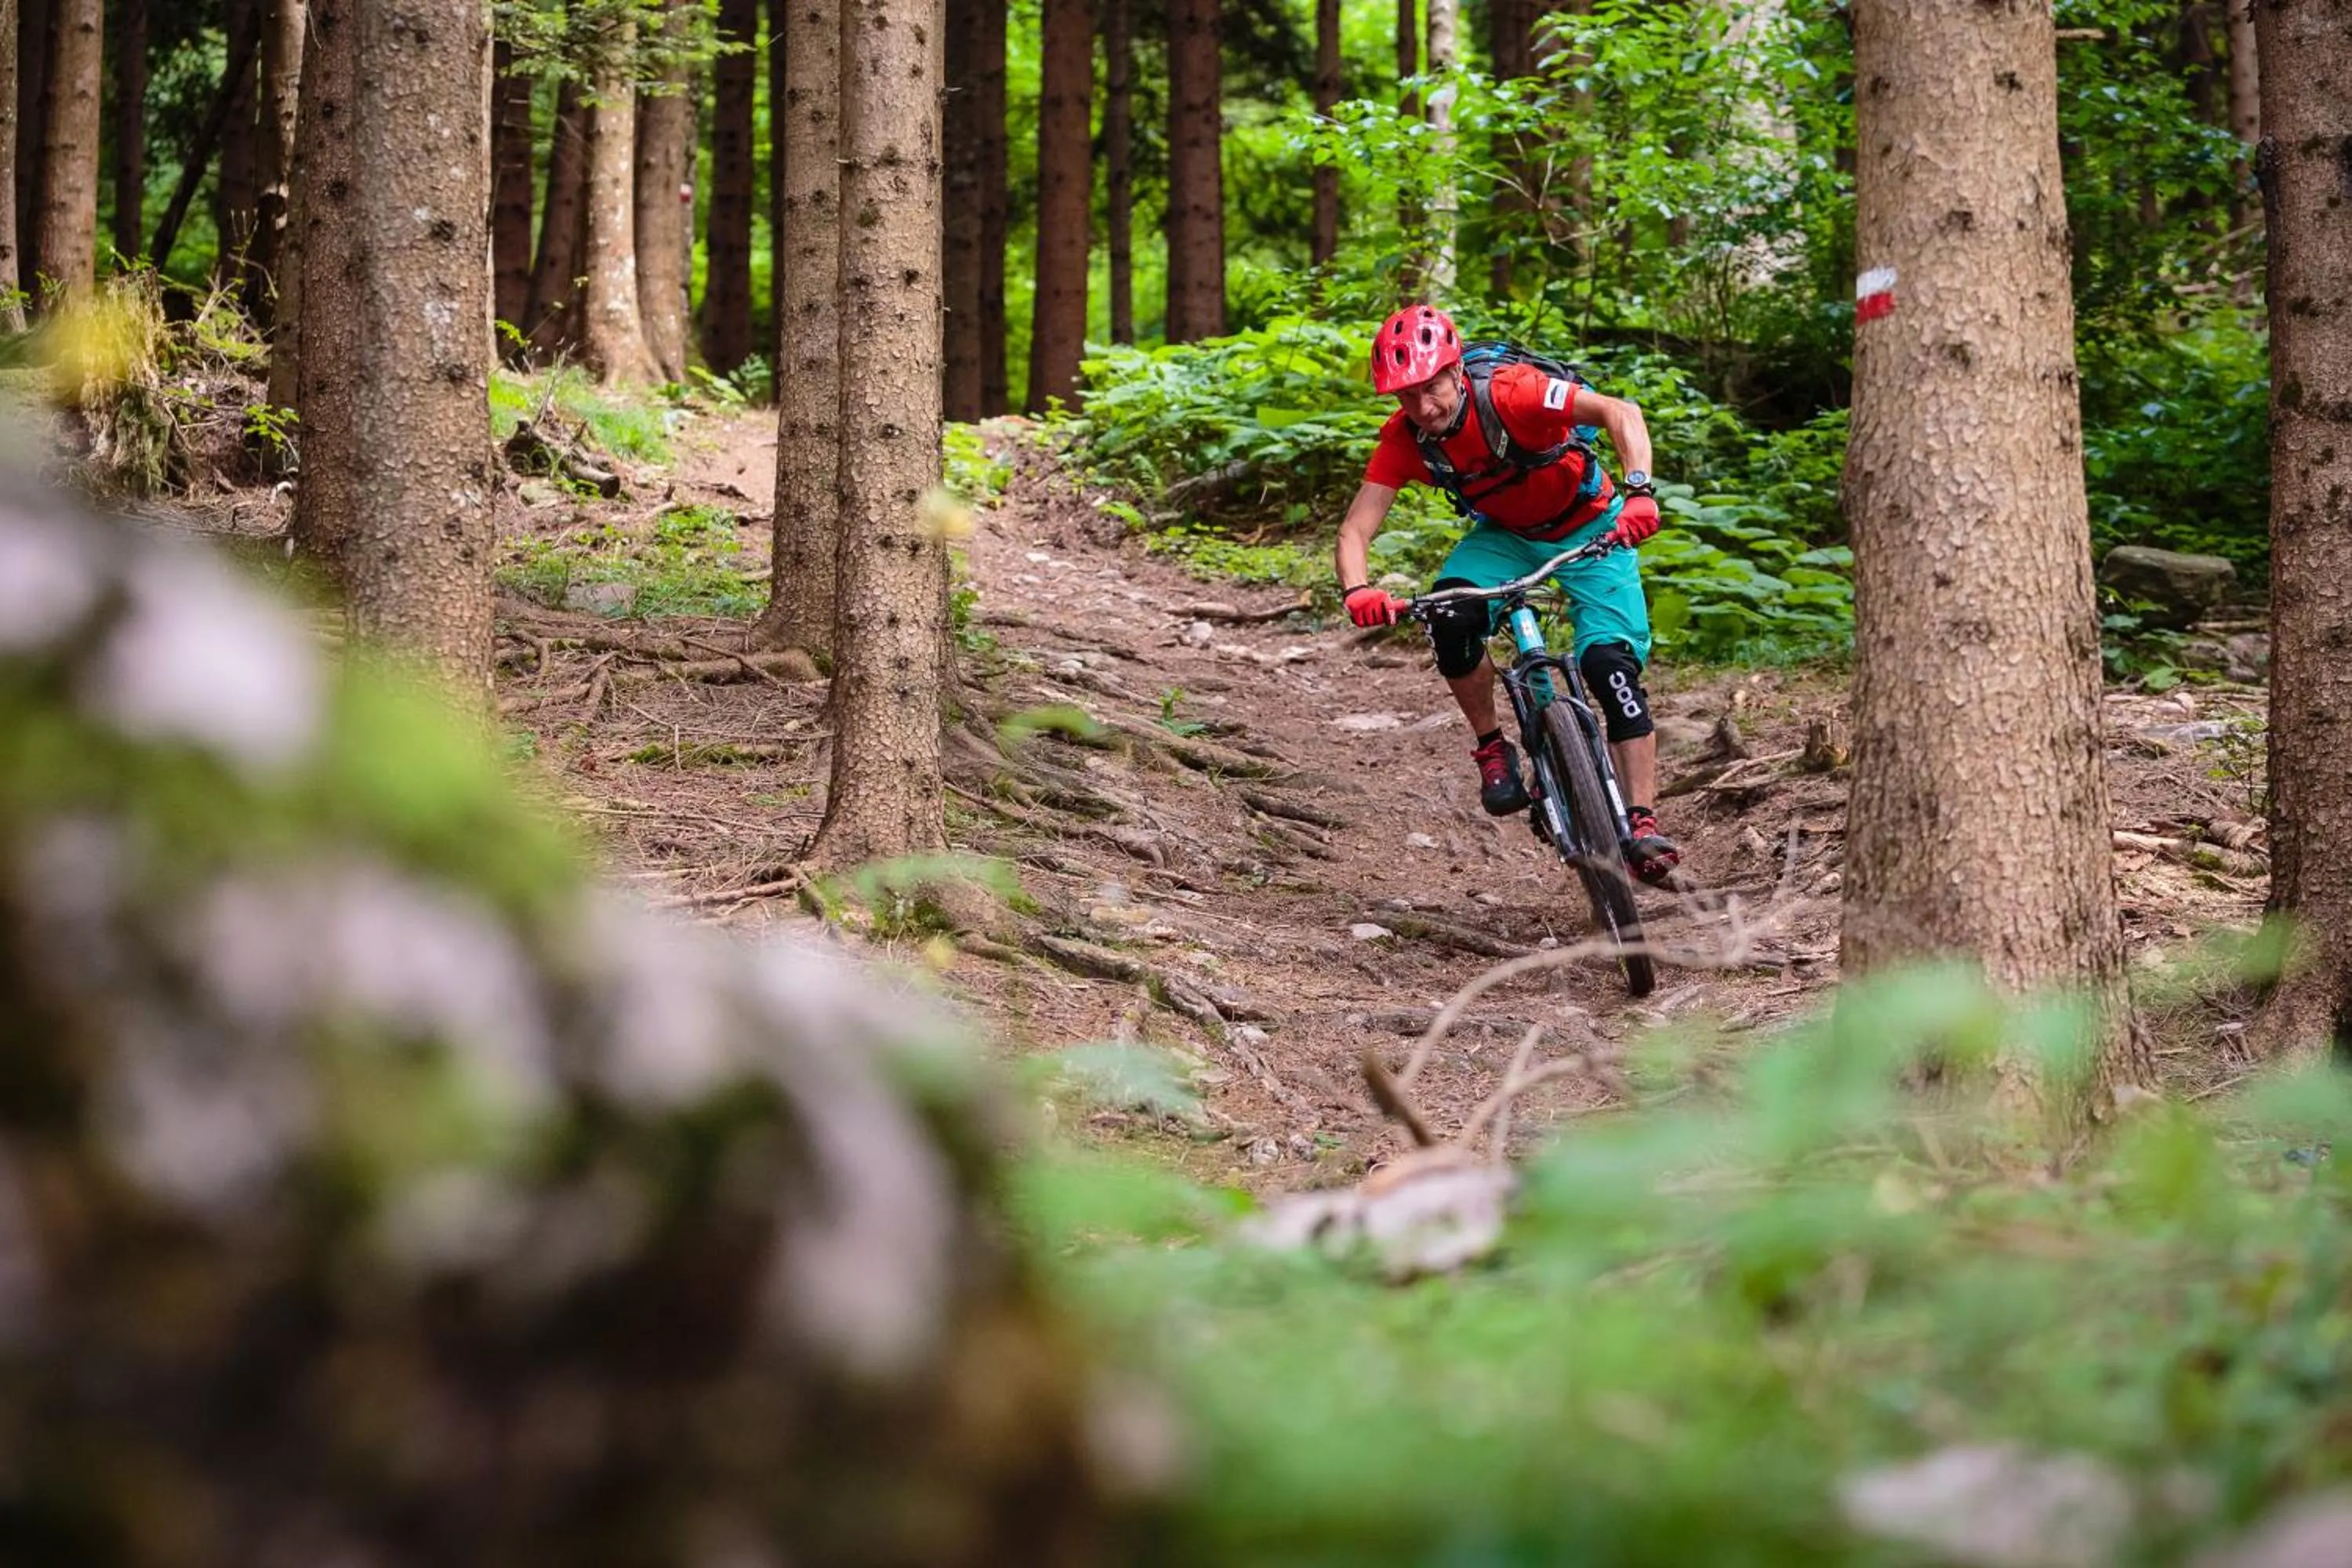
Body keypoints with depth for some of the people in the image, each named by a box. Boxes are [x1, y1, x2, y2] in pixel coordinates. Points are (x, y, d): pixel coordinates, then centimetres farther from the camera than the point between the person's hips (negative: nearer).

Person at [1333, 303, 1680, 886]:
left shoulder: (1511, 393, -32)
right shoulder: (1404, 439, -19)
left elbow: (1619, 413, -38)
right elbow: (1355, 531, -22)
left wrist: (1638, 492, -54)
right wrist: (1357, 591, -44)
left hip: (1588, 528, -3)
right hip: (1504, 534, 3)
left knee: (1612, 665, -20)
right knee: (1449, 617, -27)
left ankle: (1643, 823, -19)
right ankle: (1493, 750, -7)